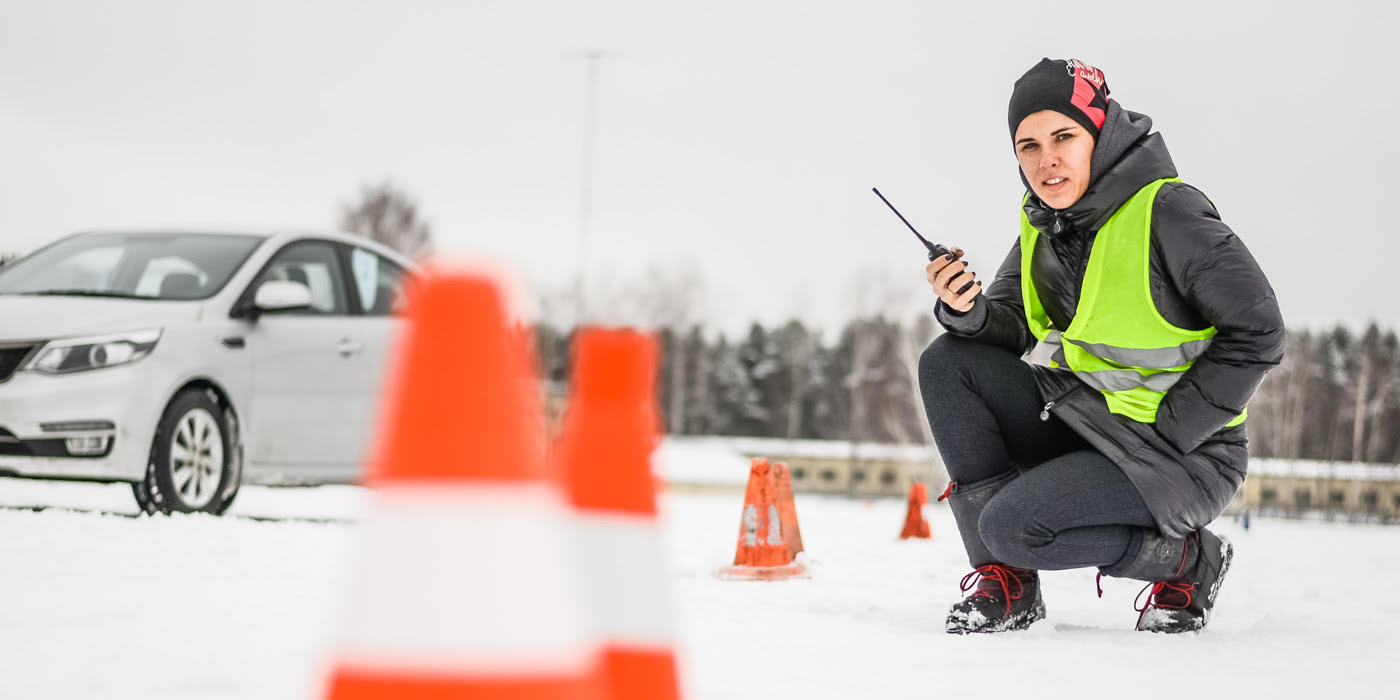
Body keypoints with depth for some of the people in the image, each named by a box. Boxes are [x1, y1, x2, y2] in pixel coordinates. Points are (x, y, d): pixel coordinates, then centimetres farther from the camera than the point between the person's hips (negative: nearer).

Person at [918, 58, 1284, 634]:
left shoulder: (1168, 210, -18)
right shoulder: (1043, 223, 5)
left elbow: (1256, 333, -17)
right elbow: (1012, 330, 6)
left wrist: (1168, 433, -17)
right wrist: (966, 311, -19)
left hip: (1184, 456, -8)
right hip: (1081, 423, 8)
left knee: (1012, 526, -26)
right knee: (947, 362, -9)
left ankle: (1186, 557, -1)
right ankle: (1006, 583, -5)